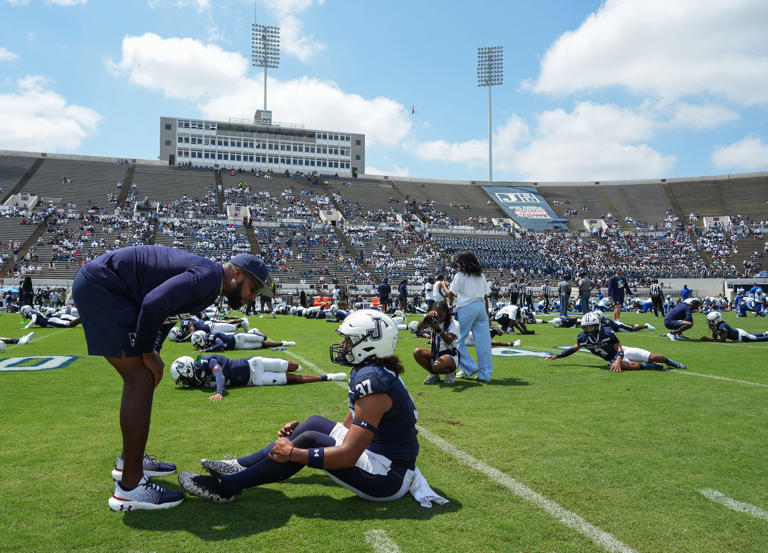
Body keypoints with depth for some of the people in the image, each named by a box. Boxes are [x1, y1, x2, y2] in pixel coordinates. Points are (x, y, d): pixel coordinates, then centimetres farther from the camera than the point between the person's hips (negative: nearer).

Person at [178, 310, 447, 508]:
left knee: (309, 440, -17)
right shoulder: (368, 371, 5)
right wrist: (300, 428, 10)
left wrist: (293, 453, -19)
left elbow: (348, 456, -28)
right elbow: (350, 426, 15)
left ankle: (226, 486, -8)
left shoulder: (372, 382, -27)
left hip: (388, 477, -10)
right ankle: (242, 465, 13)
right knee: (316, 423, 10)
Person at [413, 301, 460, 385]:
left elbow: (448, 341, -24)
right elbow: (418, 328, -10)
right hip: (435, 354, 6)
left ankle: (450, 373, 1)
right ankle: (434, 375, 1)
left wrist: (439, 330, -39)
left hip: (450, 355, -6)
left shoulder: (454, 323, -7)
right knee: (417, 352, -18)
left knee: (437, 366, -36)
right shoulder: (433, 321, 6)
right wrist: (426, 317, -26)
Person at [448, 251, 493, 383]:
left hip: (466, 307, -6)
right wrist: (487, 312, 18)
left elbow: (450, 294, -2)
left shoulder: (460, 275, -1)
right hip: (481, 306, 6)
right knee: (483, 340, 3)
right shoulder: (481, 275, 16)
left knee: (458, 339, 6)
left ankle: (469, 367, 0)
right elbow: (486, 295, 14)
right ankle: (485, 373, 4)